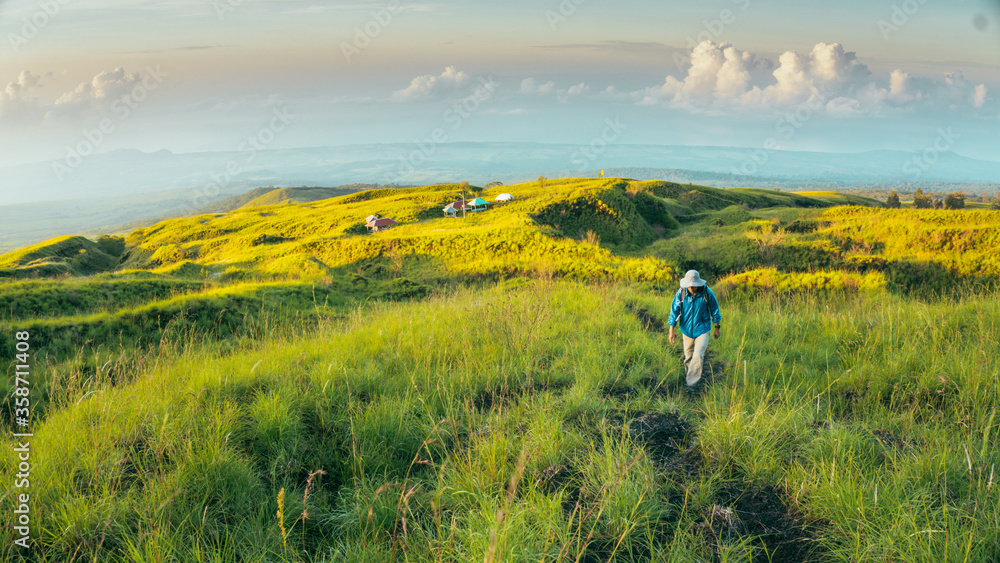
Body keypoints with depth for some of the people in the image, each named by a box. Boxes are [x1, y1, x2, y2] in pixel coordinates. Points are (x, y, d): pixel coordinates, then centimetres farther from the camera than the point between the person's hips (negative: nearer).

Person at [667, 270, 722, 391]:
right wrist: (671, 331, -8)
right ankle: (694, 377, 38)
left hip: (702, 329, -2)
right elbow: (674, 311, -6)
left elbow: (715, 311, -1)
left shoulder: (707, 293, -17)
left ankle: (692, 384, -8)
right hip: (687, 330, 2)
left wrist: (717, 328, 8)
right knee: (688, 356, 14)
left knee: (698, 356, -14)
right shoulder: (681, 293, -15)